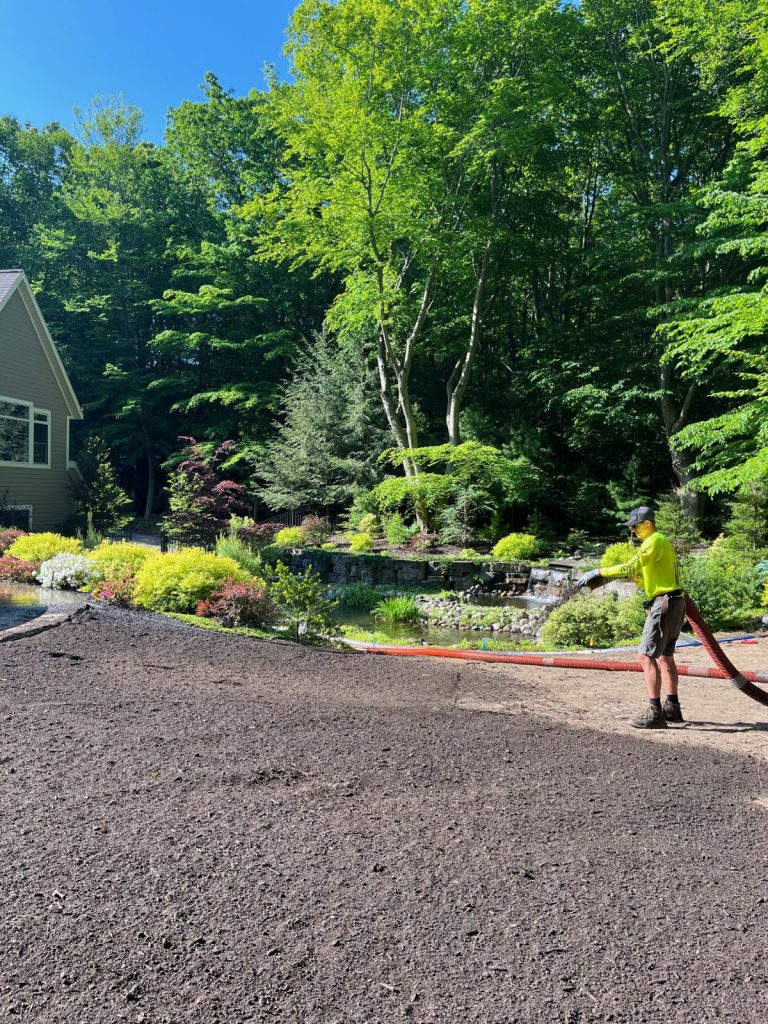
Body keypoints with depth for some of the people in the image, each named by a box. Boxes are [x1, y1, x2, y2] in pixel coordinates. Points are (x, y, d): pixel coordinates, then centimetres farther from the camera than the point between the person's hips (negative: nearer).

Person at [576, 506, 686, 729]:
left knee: (647, 657, -10)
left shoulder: (654, 541, -11)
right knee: (665, 656, 18)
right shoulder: (663, 542, 20)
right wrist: (631, 576, 10)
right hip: (674, 602, 11)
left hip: (664, 604, -11)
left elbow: (630, 567, -21)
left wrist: (599, 572, -16)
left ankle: (655, 713, -11)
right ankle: (672, 707, 26)